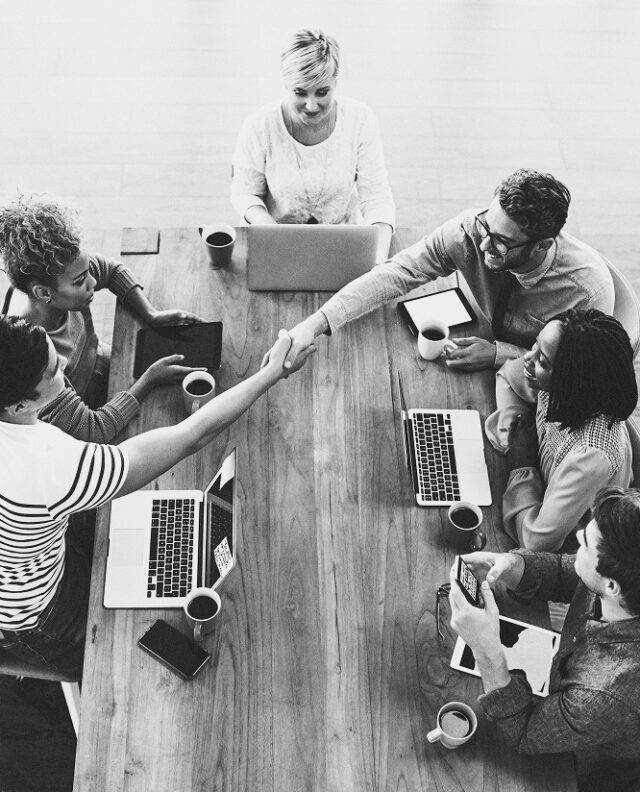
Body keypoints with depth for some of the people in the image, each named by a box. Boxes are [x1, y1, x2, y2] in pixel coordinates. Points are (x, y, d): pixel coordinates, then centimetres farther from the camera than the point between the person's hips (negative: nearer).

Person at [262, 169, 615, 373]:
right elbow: (396, 272, -27)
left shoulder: (589, 288, -33)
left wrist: (500, 354, -33)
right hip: (493, 345, 4)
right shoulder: (470, 230, -26)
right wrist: (316, 323, -37)